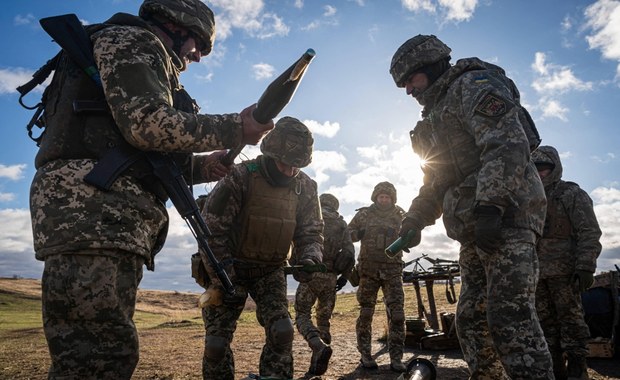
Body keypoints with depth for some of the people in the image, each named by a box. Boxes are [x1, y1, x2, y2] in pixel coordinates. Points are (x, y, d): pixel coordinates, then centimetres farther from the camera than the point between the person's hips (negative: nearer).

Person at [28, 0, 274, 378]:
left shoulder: (151, 63, 32)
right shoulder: (132, 39, 4)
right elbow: (146, 123, -15)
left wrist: (200, 167, 16)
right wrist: (235, 129, -6)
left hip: (109, 218, 10)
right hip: (90, 209, -10)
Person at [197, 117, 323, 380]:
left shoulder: (305, 188, -4)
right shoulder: (240, 177, -20)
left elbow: (311, 232, 3)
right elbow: (211, 230, -17)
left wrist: (308, 259, -19)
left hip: (271, 270, 3)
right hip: (230, 269, -3)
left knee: (281, 331, -12)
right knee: (217, 342, -2)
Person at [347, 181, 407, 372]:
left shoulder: (400, 215, 7)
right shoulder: (364, 214, 5)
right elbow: (347, 234, 8)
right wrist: (359, 233, -12)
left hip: (392, 270, 1)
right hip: (368, 269, 0)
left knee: (397, 313, -5)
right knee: (366, 313, 4)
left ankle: (396, 358, 2)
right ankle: (365, 355, 16)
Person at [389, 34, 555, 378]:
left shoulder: (472, 84, -1)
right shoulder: (436, 114, 26)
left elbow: (508, 144, -17)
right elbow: (435, 182, 27)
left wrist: (490, 205, -25)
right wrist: (414, 220, 16)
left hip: (506, 218, -9)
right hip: (475, 232, 10)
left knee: (510, 317, -13)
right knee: (470, 320, 9)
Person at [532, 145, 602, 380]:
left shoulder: (572, 194, 0)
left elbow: (590, 233, -8)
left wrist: (586, 267, -18)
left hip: (564, 270, -6)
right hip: (537, 272, 6)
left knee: (570, 320, -4)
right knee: (545, 322, 7)